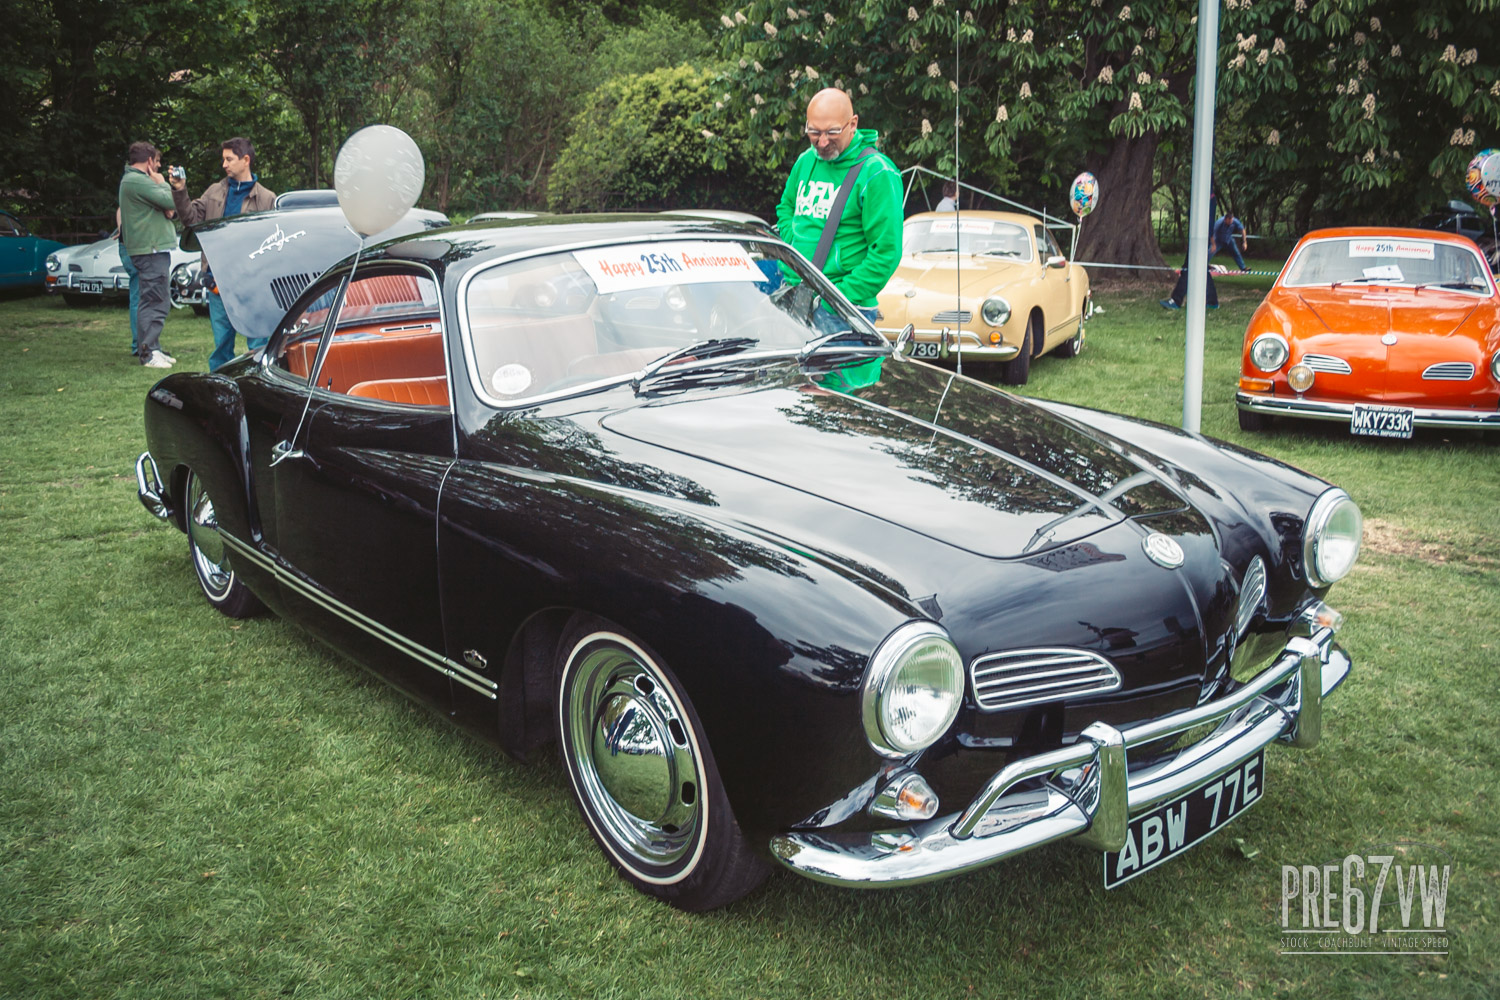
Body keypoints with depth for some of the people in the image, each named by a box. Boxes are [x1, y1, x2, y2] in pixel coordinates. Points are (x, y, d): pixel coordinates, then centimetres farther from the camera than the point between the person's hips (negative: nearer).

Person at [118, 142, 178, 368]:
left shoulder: (132, 179, 21)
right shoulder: (137, 181, -14)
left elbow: (168, 207, 19)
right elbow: (171, 202, -19)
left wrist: (167, 208, -3)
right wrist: (162, 183, -2)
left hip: (153, 248, 11)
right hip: (150, 249, -11)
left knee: (158, 302, 16)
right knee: (154, 301, -10)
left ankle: (152, 348, 22)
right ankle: (148, 353, -8)